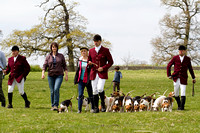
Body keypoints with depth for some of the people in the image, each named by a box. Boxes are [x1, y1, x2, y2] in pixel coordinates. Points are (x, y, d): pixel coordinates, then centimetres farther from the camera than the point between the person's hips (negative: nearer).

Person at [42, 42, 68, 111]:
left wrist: (66, 74, 3)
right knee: (52, 91, 2)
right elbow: (45, 65, 2)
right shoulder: (48, 57, 8)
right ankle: (52, 106, 14)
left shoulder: (61, 56, 6)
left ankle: (55, 105, -17)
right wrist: (43, 73, -14)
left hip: (59, 75, -2)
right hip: (51, 76, 2)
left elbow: (64, 66, 9)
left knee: (56, 89, -20)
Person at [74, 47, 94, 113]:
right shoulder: (80, 60, 9)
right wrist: (76, 79, 14)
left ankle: (93, 108, 21)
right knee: (80, 95, -2)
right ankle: (79, 109, -1)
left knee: (90, 95, 7)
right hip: (81, 80, 4)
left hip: (88, 80, -4)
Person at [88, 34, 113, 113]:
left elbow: (110, 62, 2)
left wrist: (103, 68, -12)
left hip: (102, 73, -4)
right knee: (94, 90, 1)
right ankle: (96, 108, 8)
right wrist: (89, 63, -4)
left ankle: (103, 104, 3)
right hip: (94, 73, 4)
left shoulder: (105, 50, 1)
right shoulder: (91, 51, 11)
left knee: (100, 88, -20)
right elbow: (89, 60, 21)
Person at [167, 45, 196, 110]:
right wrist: (169, 75, 7)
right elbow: (168, 66, 12)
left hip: (184, 79, -1)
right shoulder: (175, 58, 3)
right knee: (176, 94, 7)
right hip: (176, 78, 1)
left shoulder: (187, 59, 5)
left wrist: (193, 78, 19)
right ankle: (179, 105, 25)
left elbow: (190, 68, 15)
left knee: (183, 94, -9)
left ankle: (182, 107, -3)